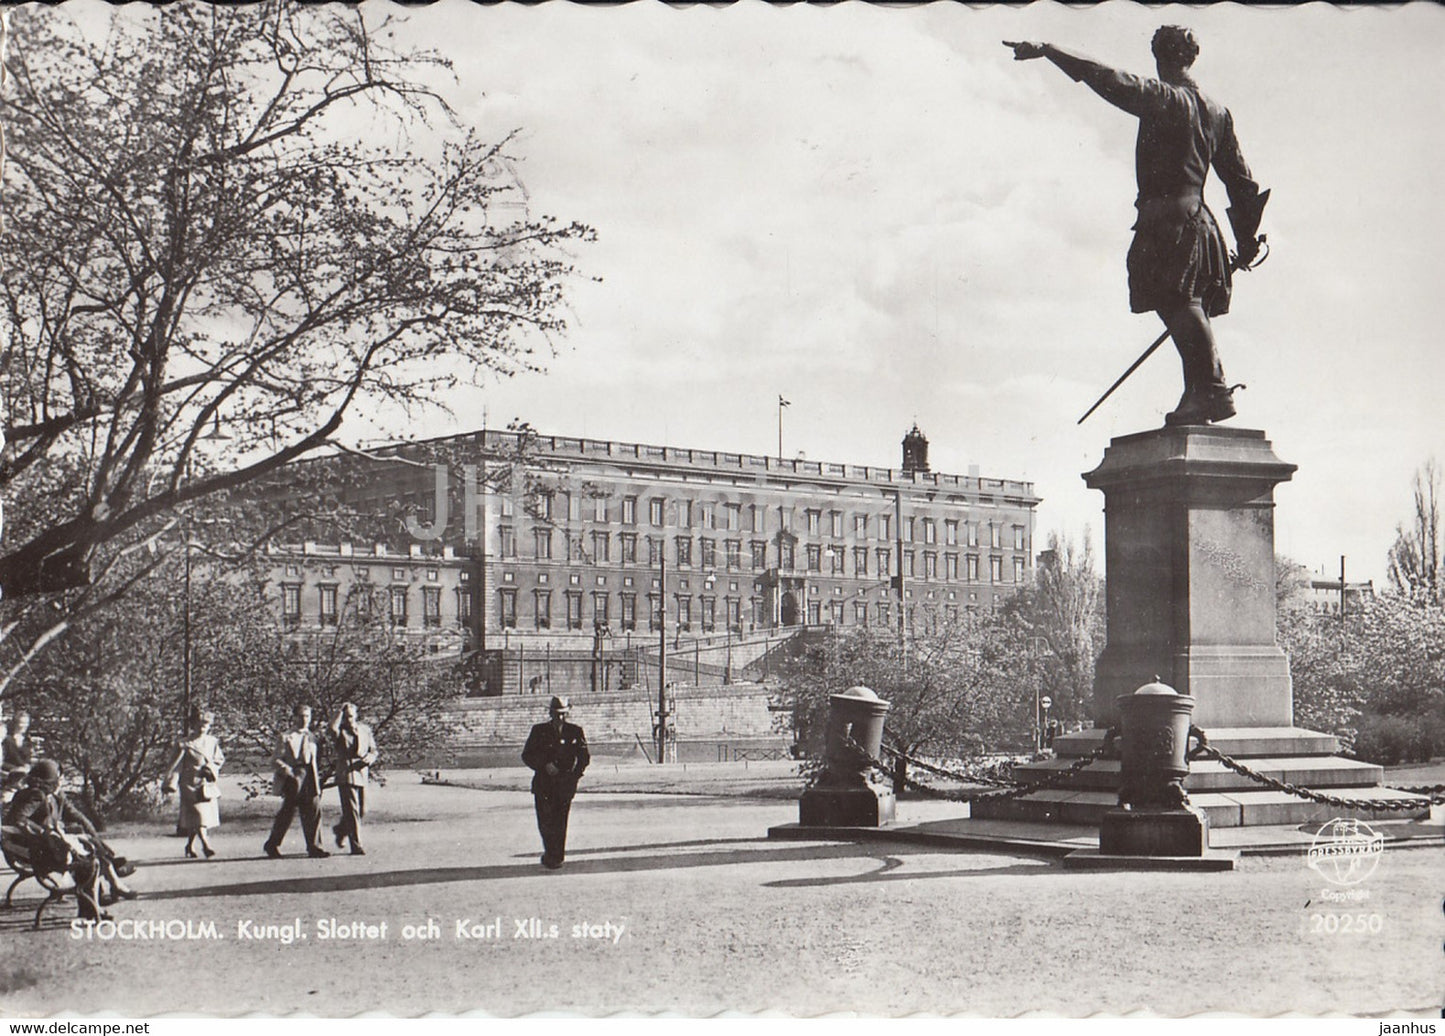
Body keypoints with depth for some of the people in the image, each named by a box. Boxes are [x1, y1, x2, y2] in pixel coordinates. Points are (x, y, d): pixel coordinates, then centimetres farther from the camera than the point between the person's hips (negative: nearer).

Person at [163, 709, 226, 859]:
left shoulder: (212, 742, 8)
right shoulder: (186, 745, -6)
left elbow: (220, 759, 18)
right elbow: (176, 765, -7)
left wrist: (212, 767, -3)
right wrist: (172, 784, -12)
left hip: (208, 784, 5)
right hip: (191, 785, -5)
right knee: (198, 815, -14)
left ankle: (190, 846, 21)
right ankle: (205, 844, -17)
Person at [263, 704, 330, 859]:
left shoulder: (310, 737, 17)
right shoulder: (286, 737, -2)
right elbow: (275, 760, -5)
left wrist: (316, 784, 14)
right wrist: (285, 768, -24)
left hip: (309, 777, 5)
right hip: (293, 777, -5)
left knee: (314, 810, -1)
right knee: (287, 812, -2)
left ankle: (313, 846, 5)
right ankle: (272, 845, 11)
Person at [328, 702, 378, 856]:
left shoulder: (365, 729, 14)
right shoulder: (340, 731, 1)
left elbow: (373, 749, 18)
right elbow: (333, 727, -24)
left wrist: (369, 758, -5)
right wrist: (341, 711, -13)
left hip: (362, 774, 5)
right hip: (345, 774, -5)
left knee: (362, 811, 8)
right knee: (352, 811, -8)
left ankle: (341, 830, 35)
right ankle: (356, 846, -5)